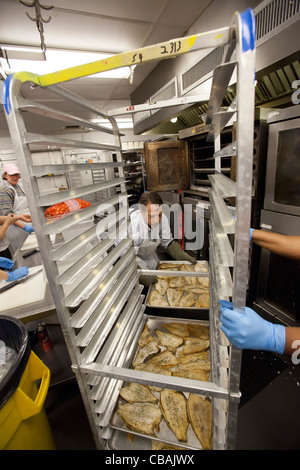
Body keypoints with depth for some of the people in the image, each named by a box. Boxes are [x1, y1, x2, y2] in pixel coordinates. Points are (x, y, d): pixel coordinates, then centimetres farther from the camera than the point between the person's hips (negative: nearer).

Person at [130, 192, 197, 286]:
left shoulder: (163, 218, -21)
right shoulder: (133, 224, -36)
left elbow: (167, 241, -3)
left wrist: (182, 255, -13)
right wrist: (142, 274, -40)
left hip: (150, 257, 4)